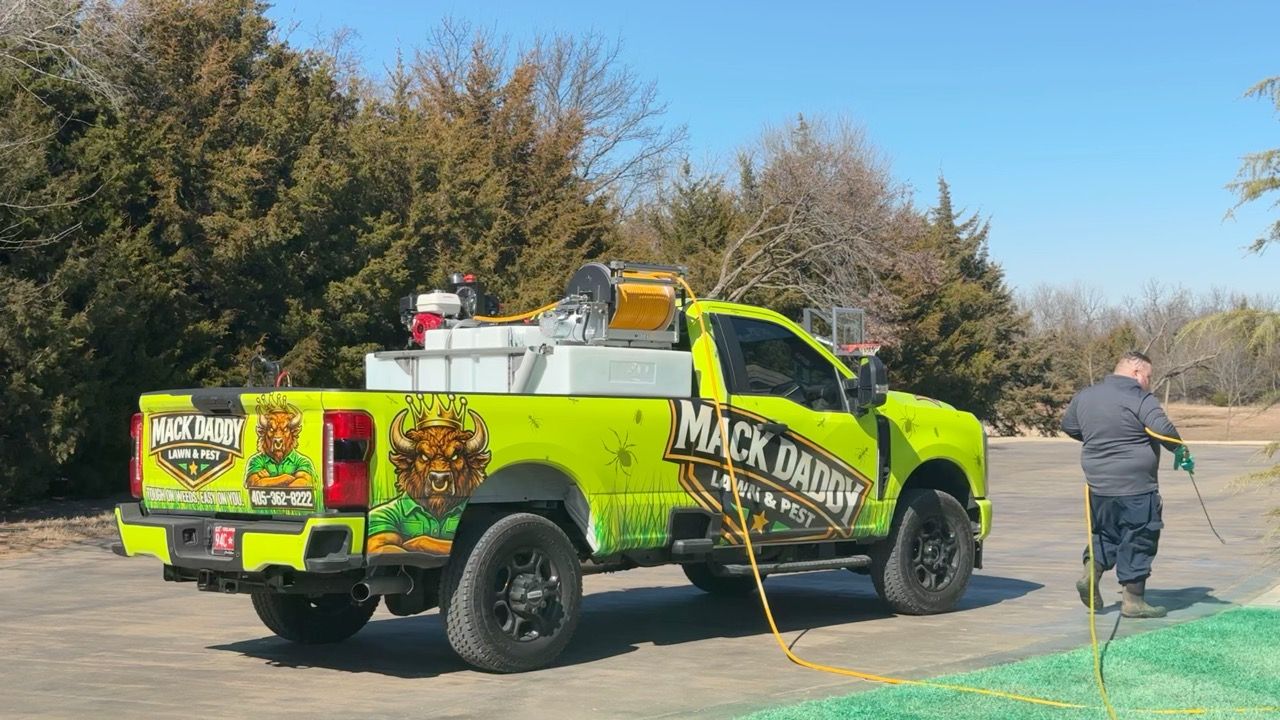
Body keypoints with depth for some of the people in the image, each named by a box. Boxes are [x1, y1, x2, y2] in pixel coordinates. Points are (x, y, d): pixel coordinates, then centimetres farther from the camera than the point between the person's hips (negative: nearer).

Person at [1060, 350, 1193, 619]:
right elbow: (1163, 430, -25)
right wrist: (1182, 452, -10)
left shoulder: (1085, 396, 9)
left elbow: (1068, 426, 21)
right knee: (1138, 541, 4)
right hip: (1135, 487, -6)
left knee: (1105, 533, 23)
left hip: (1098, 484, 6)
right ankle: (1133, 600, 7)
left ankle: (1091, 573, 3)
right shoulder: (1141, 400, -12)